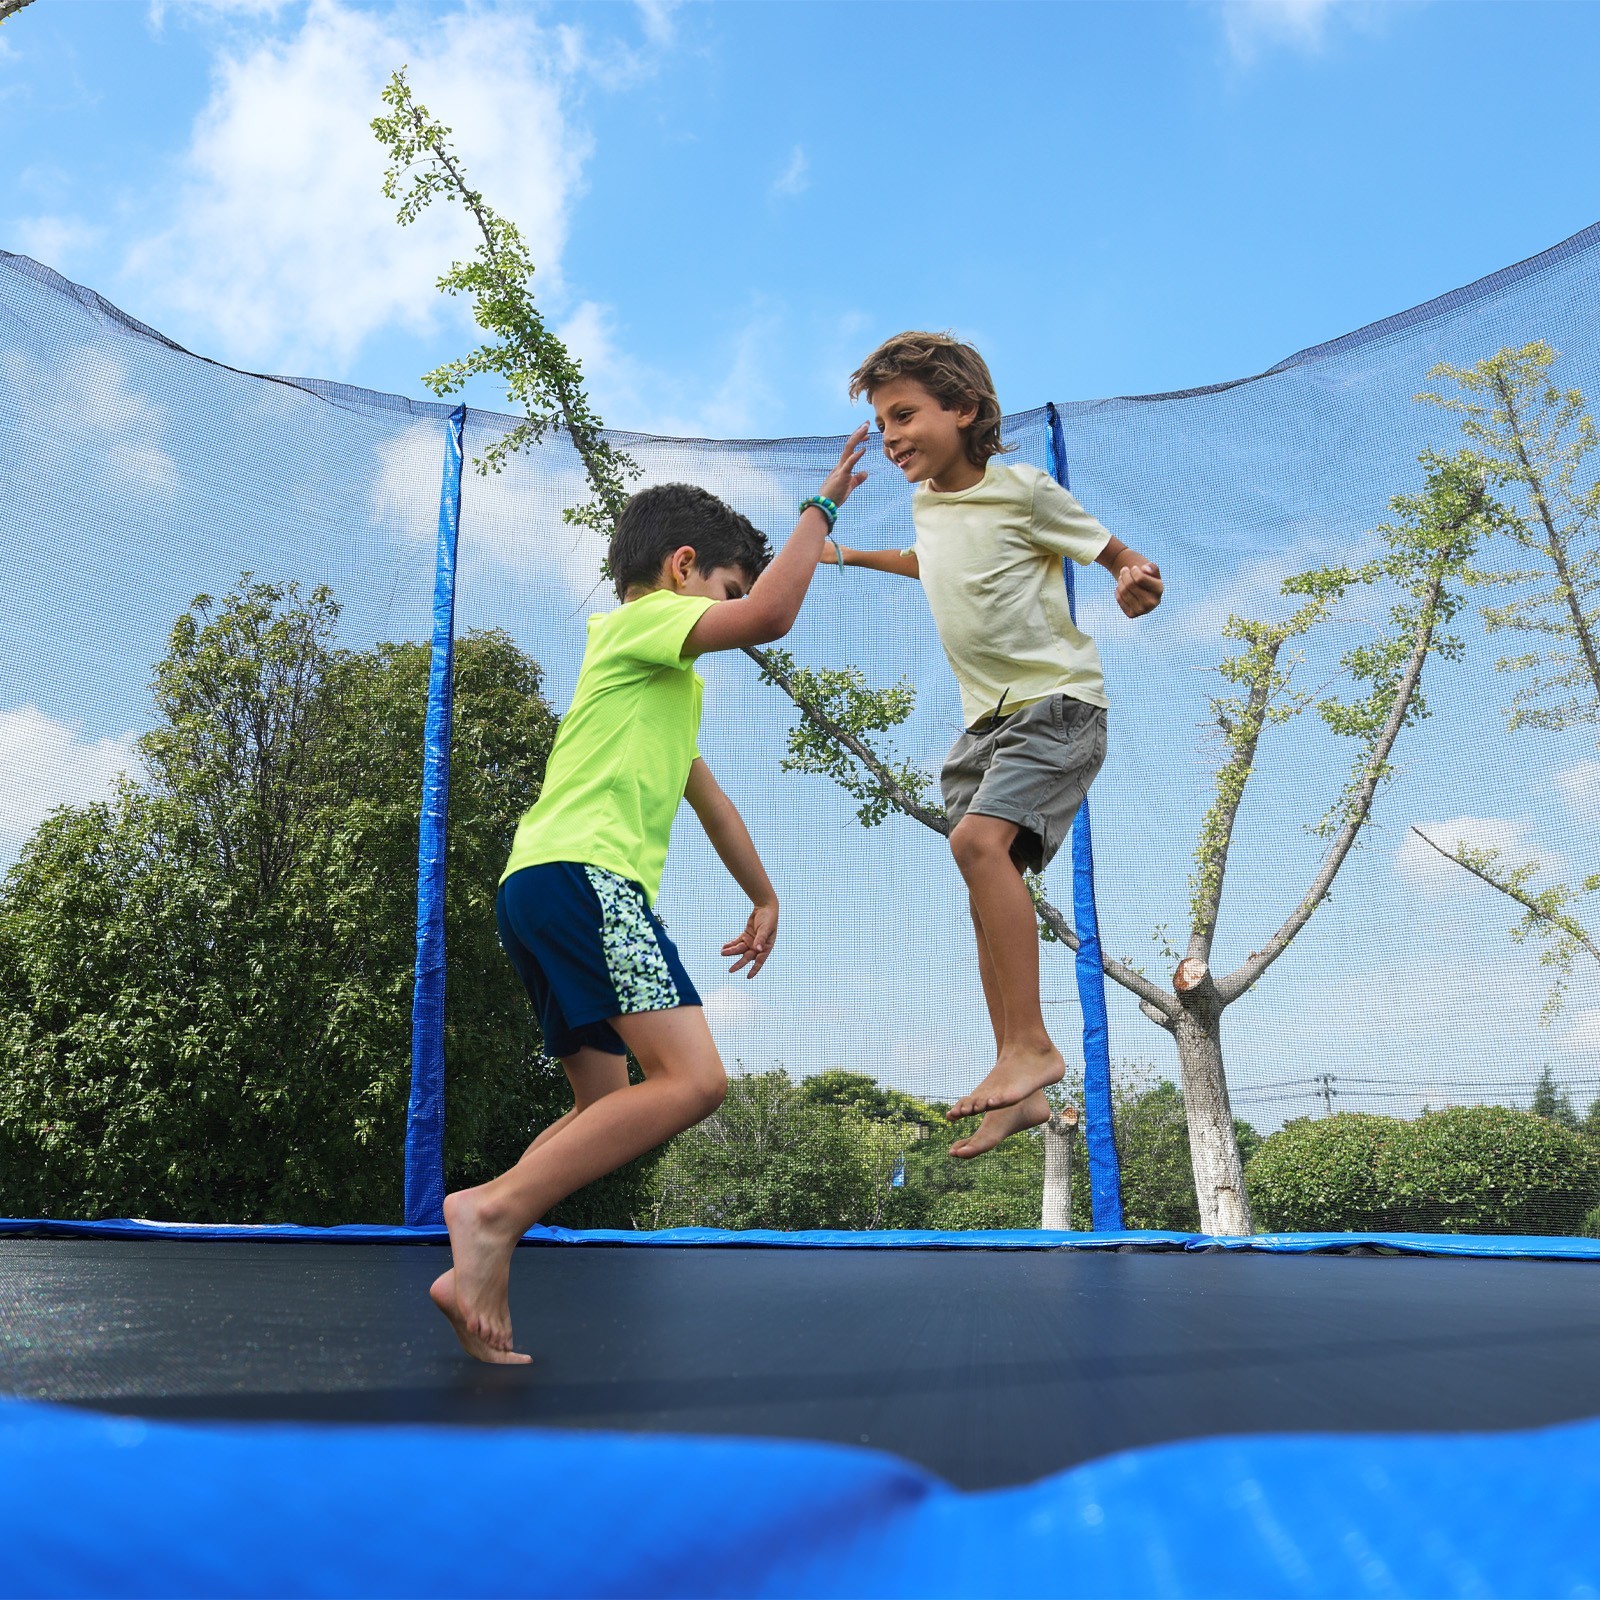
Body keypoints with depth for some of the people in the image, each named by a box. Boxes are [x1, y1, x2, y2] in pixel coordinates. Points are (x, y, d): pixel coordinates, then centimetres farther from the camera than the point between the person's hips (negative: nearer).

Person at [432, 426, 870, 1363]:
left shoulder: (667, 681, 34)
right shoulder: (647, 618, 4)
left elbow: (706, 792, 40)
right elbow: (771, 618, -15)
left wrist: (764, 897, 45)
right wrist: (821, 508, -2)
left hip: (541, 888, 11)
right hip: (582, 872, -11)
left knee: (609, 1112, 12)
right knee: (693, 1079, -20)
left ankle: (480, 1263, 5)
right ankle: (496, 1209, -23)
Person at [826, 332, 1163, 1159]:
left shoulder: (1023, 489, -10)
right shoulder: (925, 504, 10)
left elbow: (1117, 556, -2)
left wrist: (1135, 584, -24)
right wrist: (859, 556, 37)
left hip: (1057, 700, -7)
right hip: (987, 716, 7)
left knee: (979, 840, -29)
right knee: (989, 889, 1)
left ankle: (1031, 1042, -22)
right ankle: (1022, 1088, 6)